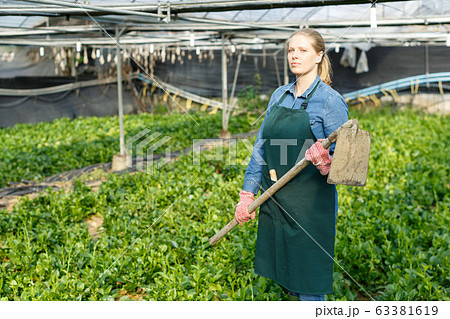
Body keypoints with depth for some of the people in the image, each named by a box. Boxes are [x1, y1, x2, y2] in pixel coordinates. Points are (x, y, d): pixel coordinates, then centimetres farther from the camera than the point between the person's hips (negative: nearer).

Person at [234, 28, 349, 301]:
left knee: (308, 286, 2)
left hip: (311, 203, -6)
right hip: (275, 200, 6)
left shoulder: (330, 100, -9)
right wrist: (247, 194, 8)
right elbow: (261, 147, 12)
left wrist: (324, 162, -33)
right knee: (285, 277, 15)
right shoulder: (279, 95, 10)